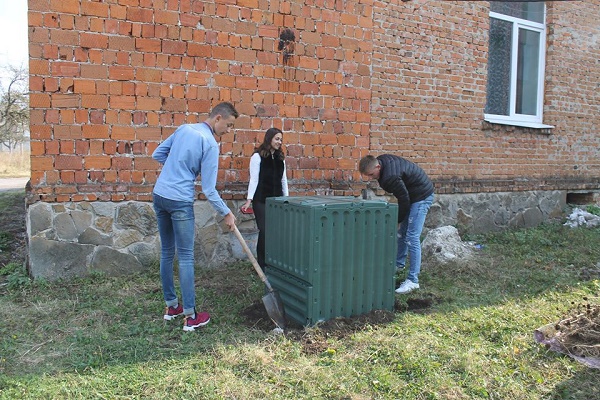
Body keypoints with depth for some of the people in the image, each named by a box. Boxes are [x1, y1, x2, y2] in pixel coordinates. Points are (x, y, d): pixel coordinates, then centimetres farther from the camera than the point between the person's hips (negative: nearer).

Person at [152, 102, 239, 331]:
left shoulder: (183, 128, 10)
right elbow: (209, 189, -12)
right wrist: (226, 213, -2)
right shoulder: (210, 143, -11)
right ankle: (190, 316, 4)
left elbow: (157, 154, 17)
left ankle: (171, 306, 26)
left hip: (158, 194, 8)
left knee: (167, 252, 14)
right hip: (180, 201, -8)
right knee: (186, 257, -2)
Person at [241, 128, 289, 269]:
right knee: (264, 231, -5)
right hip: (261, 200, -5)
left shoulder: (280, 158, 13)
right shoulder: (257, 157, -3)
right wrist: (249, 200, -13)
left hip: (277, 200, 5)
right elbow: (254, 179, -7)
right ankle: (262, 265, 7)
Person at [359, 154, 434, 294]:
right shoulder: (381, 160, -4)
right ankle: (399, 263, 35)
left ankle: (413, 280, -11)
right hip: (412, 194, 10)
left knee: (412, 237, -13)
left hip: (422, 195, -10)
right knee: (401, 231, 17)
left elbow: (404, 200, -24)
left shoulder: (390, 177, -33)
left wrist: (396, 220, -10)